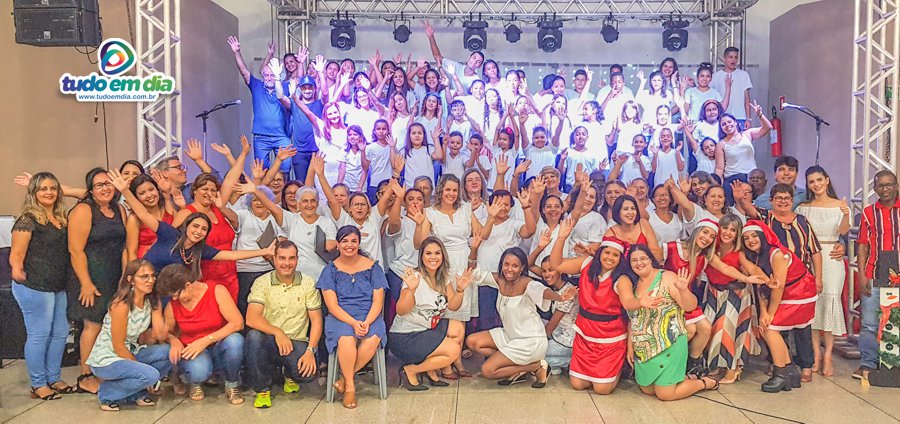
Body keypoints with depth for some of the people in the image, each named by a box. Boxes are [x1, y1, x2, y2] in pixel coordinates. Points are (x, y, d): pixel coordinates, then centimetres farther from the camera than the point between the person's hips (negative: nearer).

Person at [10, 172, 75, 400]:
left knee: (60, 333, 14)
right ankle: (38, 385, 14)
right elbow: (15, 256, -13)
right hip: (34, 287, -8)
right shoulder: (28, 220, -11)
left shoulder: (61, 219, 11)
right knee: (39, 335, 1)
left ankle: (54, 379, 28)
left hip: (58, 287, 8)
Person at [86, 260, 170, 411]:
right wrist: (139, 366, -10)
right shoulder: (122, 305, -23)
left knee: (168, 352, -14)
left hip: (129, 353, 7)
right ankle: (107, 393, -2)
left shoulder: (152, 301, -1)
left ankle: (136, 393, 5)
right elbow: (118, 346, -18)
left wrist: (157, 309, -23)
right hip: (105, 359, -7)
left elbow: (162, 336, -10)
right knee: (150, 374, -27)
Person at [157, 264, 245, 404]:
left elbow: (238, 323, -20)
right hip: (192, 352, 1)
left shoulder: (217, 291, -11)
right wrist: (174, 341, -10)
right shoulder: (172, 306, -1)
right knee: (198, 370, -38)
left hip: (219, 349, 0)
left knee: (235, 340, -37)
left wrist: (206, 340, -25)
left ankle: (232, 385, -8)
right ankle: (195, 382, 5)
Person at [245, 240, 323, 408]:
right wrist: (278, 332, -26)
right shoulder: (262, 282, -2)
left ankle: (290, 375, 14)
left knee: (308, 372, -28)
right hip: (269, 341, 0)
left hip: (296, 342, 0)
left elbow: (316, 320, 0)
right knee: (254, 336, -34)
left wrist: (310, 350, -14)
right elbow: (251, 318, -13)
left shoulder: (308, 284, 3)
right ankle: (262, 389, -9)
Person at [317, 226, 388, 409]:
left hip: (369, 316, 1)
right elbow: (332, 305, -3)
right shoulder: (331, 270, 6)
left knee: (373, 339, -33)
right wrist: (353, 323, -19)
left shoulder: (372, 267, 8)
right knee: (346, 339, -35)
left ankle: (345, 377, -10)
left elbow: (378, 301, 3)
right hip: (340, 317, -1)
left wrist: (367, 322, -16)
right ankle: (350, 386, -13)